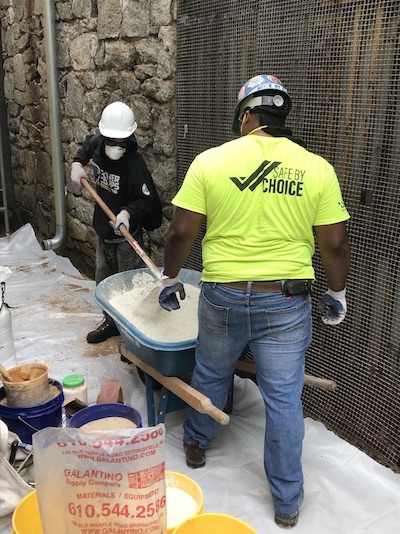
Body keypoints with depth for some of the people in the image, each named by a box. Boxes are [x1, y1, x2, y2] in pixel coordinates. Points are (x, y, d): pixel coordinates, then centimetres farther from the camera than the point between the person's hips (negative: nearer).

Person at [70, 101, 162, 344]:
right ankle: (111, 322, 37)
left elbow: (148, 201, -24)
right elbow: (86, 146, 23)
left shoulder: (135, 163, -24)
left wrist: (128, 212, -40)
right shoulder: (97, 144, -3)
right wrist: (77, 164, 6)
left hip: (127, 235, -8)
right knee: (104, 281, 20)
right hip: (104, 231, 8)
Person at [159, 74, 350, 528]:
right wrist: (337, 293, 13)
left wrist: (170, 278, 11)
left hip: (223, 295, 1)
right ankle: (287, 502, 25)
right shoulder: (317, 168, -5)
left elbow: (181, 233, -5)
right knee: (284, 399, 11)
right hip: (286, 301, 0)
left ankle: (196, 444, 48)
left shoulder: (210, 161, -7)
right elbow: (334, 244, -3)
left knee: (210, 374, 25)